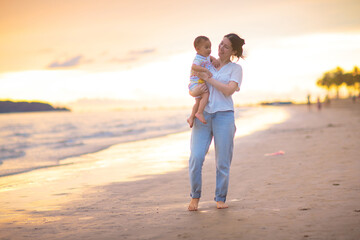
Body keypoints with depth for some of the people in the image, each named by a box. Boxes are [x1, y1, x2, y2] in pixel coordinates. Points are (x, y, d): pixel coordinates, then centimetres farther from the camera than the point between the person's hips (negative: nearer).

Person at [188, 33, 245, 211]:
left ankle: (220, 198, 13)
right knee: (196, 157, -9)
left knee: (223, 161, -1)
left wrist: (208, 78, -10)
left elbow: (229, 90, -9)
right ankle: (195, 196, 6)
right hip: (202, 114, 2)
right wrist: (195, 91, -7)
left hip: (223, 115, -2)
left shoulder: (236, 69, 7)